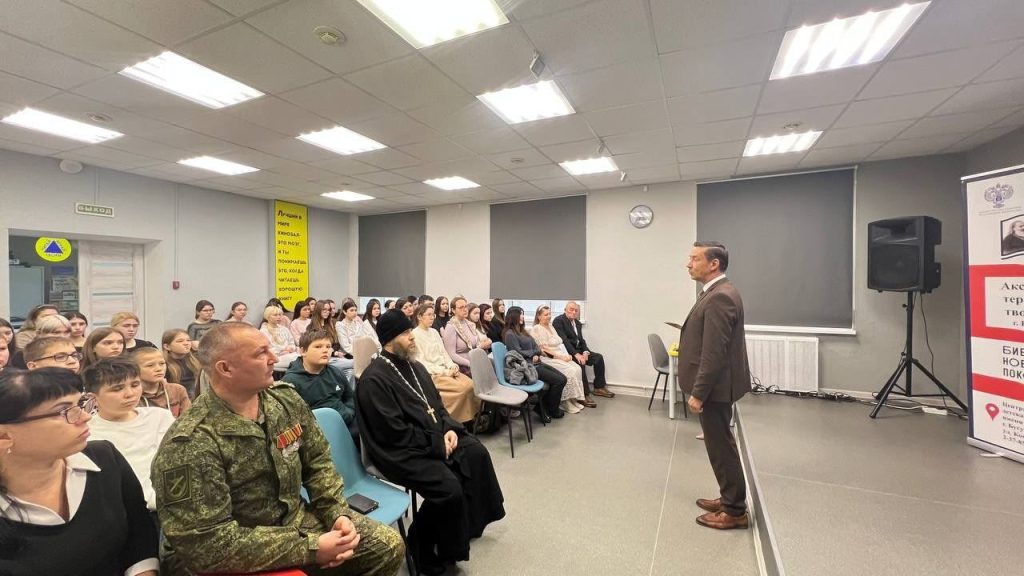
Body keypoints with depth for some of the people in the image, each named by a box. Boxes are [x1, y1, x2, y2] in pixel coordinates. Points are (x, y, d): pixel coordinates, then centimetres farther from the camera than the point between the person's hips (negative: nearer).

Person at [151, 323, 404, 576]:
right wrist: (312, 549, -26)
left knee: (389, 546, 2)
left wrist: (338, 514, -9)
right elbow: (209, 544, -25)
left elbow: (318, 462, 5)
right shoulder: (190, 444, -25)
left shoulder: (286, 399, -5)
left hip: (295, 520, 6)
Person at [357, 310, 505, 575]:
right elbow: (395, 432, -21)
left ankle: (469, 523, 16)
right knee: (449, 488, -23)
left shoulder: (415, 367, 11)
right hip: (402, 451, -9)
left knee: (477, 453, -5)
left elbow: (437, 406, 15)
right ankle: (424, 549, 4)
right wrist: (438, 443, -18)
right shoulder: (374, 379, -17)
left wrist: (449, 429, -5)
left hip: (435, 437, 9)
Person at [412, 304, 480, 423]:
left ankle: (473, 416, -5)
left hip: (445, 369, 7)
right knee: (464, 387, -24)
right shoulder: (415, 335, -9)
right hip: (431, 374, -7)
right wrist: (445, 372, -17)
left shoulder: (434, 331, 14)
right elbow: (420, 362, -13)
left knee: (470, 384, -18)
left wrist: (452, 366, -6)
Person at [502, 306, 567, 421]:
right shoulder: (510, 334, -9)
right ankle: (552, 410, 9)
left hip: (536, 363, 9)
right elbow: (519, 353, -15)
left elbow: (537, 348, 14)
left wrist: (536, 355, -8)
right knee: (559, 381, -13)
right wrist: (533, 352, -1)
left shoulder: (523, 331, 18)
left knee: (562, 378, -4)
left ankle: (542, 406, 6)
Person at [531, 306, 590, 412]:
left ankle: (579, 397, -9)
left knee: (577, 368, -14)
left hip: (561, 357, 8)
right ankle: (577, 399, -9)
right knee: (570, 371, -24)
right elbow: (544, 349, -14)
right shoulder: (536, 329, -9)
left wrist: (566, 355, -1)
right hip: (549, 359, -8)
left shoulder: (551, 327, 18)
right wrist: (561, 356, -16)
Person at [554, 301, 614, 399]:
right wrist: (576, 354, -27)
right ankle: (584, 394, -23)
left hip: (578, 350, 8)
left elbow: (581, 340, 13)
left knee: (598, 357, -6)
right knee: (580, 363, -32)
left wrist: (585, 352, -9)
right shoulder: (558, 321, -10)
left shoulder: (578, 323, 16)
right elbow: (563, 340, -20)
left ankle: (599, 387, 4)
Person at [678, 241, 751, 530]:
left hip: (714, 386, -10)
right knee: (720, 444, 20)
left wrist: (698, 393, -21)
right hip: (714, 384, 10)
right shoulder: (718, 292, 10)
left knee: (721, 446, 3)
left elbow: (714, 352, -25)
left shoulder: (719, 297, -22)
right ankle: (730, 499, 34)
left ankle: (735, 511, 19)